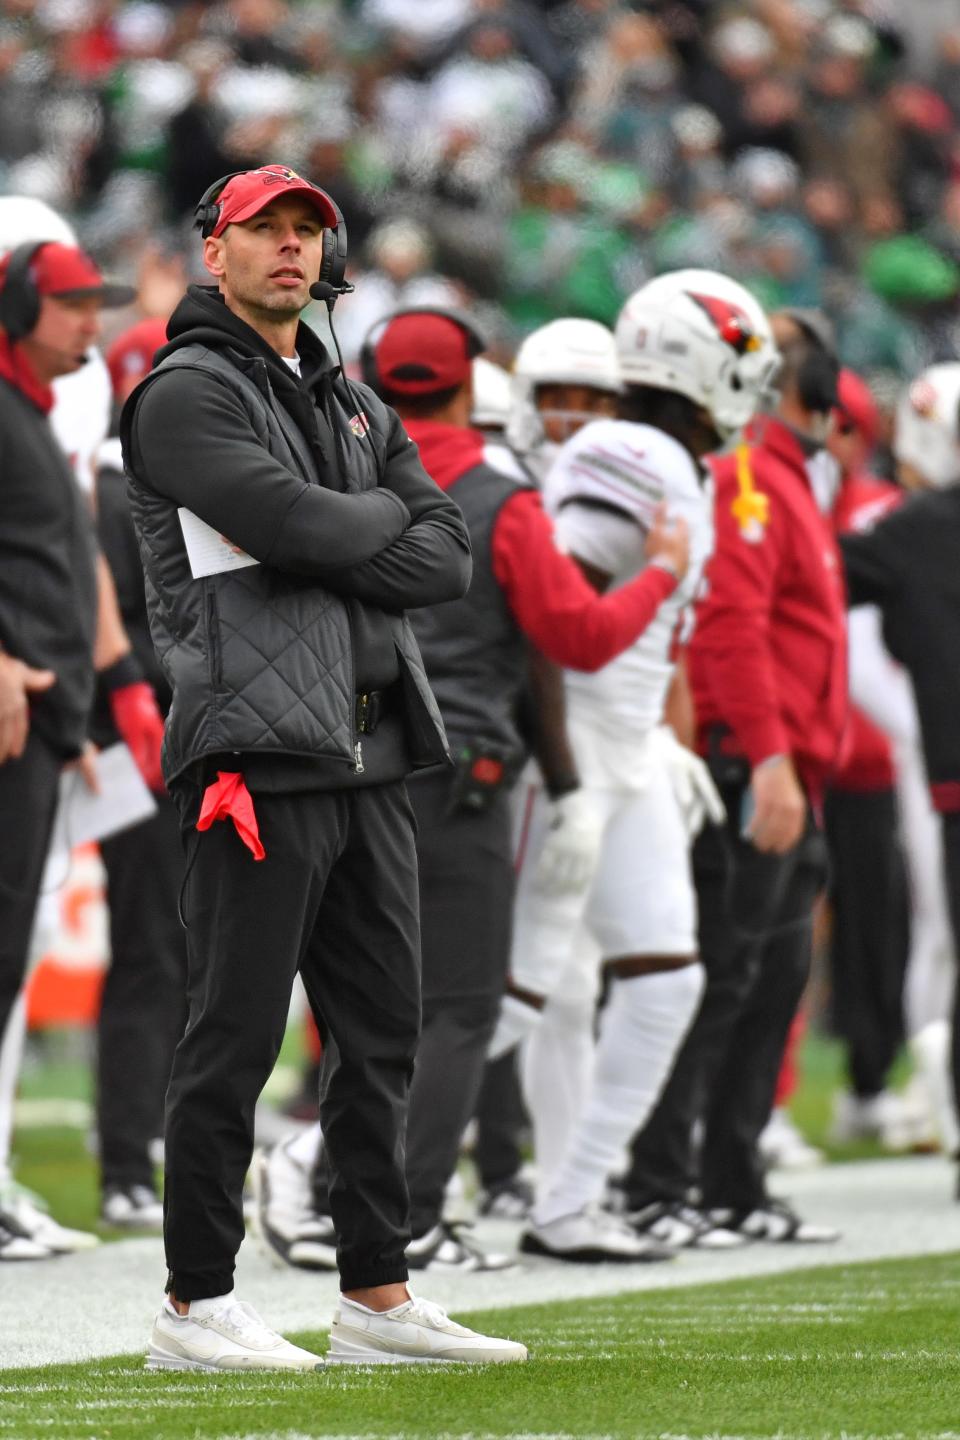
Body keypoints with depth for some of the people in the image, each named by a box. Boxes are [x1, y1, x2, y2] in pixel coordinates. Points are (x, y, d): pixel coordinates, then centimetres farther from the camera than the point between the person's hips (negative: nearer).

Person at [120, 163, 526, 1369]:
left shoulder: (352, 407, 21)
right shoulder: (186, 395, -4)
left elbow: (445, 561, 10)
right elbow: (296, 520, -18)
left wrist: (326, 546, -8)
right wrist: (386, 514, 1)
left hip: (370, 753, 8)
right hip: (258, 750, -8)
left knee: (381, 1033, 9)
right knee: (235, 1034, -7)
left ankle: (376, 1296, 16)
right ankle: (194, 1305, -3)